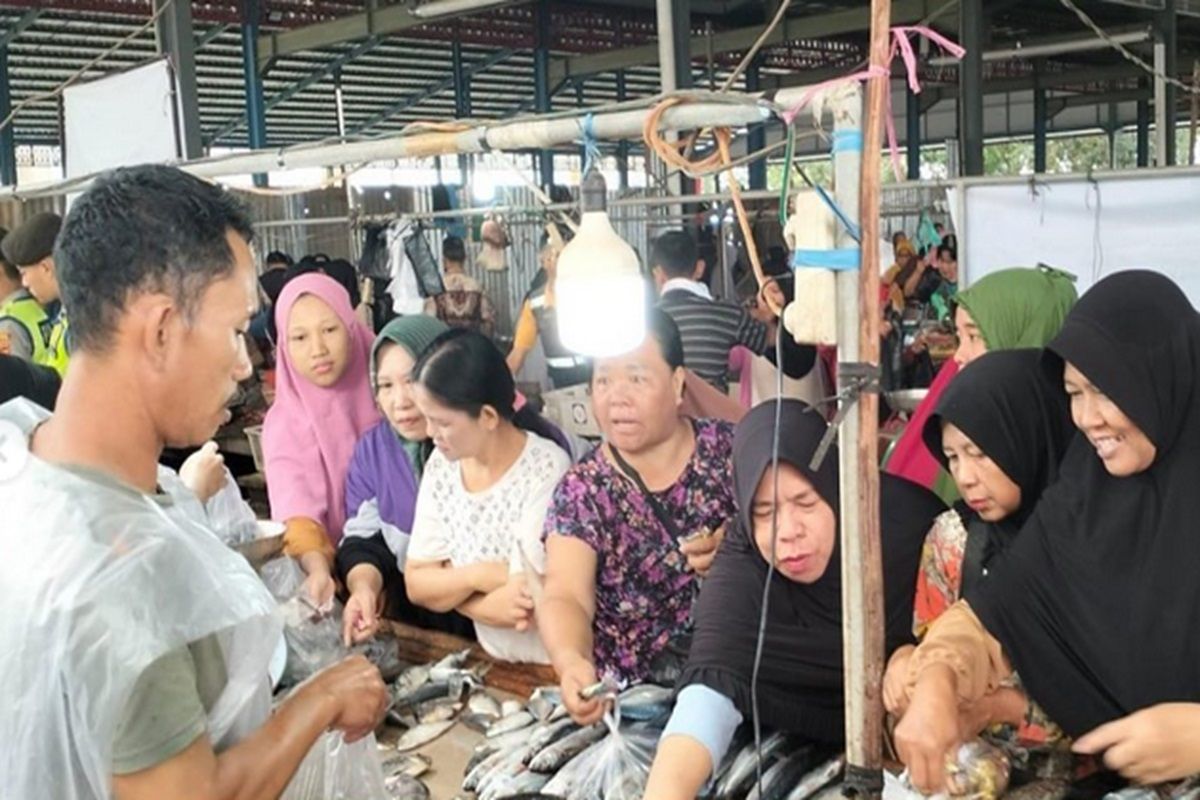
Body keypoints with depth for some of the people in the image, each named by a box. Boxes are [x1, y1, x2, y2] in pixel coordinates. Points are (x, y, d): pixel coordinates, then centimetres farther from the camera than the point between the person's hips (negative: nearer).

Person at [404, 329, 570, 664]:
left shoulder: (546, 472, -18)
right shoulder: (441, 465, 0)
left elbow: (535, 607, -20)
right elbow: (417, 585, 3)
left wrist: (451, 584, -9)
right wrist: (479, 576, -15)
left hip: (556, 671, -6)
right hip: (492, 663, 6)